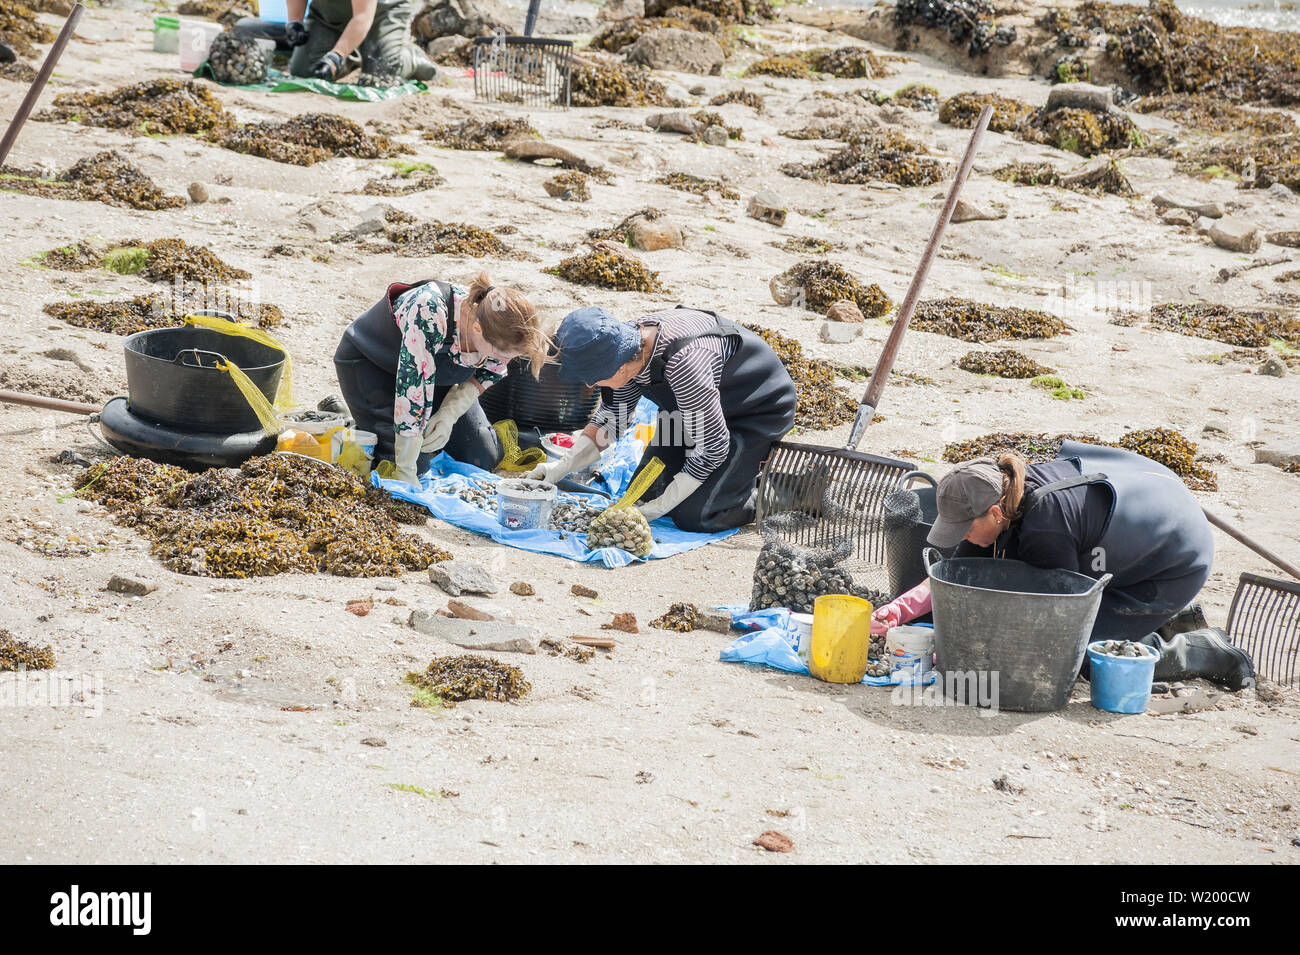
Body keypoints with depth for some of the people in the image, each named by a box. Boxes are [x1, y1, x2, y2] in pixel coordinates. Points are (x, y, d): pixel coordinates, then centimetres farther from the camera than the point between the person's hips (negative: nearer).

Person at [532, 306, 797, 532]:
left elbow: (710, 448, -30)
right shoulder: (626, 346, -16)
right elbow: (610, 419, 0)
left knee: (693, 517, -15)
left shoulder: (682, 363, -41)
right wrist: (561, 467, -13)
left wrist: (658, 507, -22)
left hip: (759, 411, -8)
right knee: (645, 493, 7)